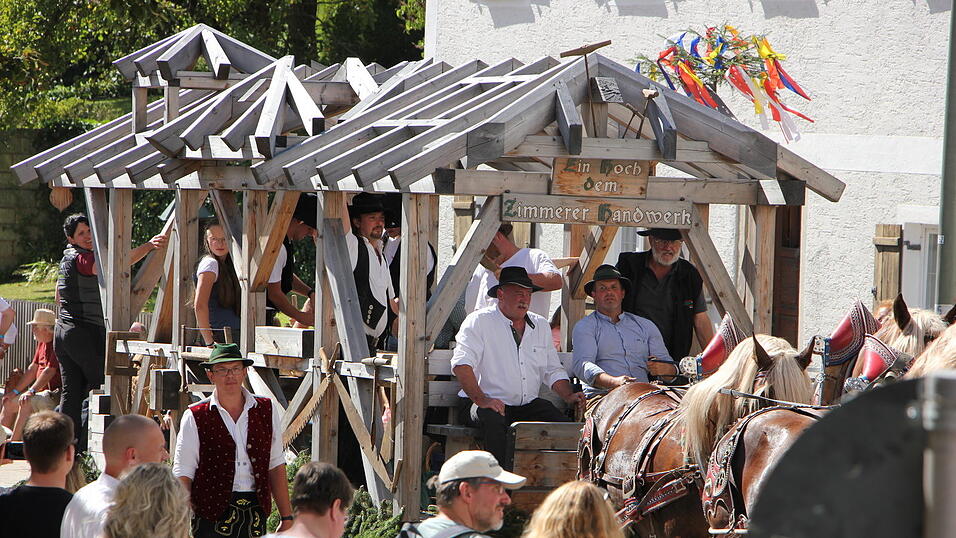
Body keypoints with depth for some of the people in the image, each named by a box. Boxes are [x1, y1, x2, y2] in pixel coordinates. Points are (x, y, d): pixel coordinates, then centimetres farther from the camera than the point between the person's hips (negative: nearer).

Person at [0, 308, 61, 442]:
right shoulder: (42, 343, 14)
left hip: (57, 395, -11)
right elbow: (33, 369, 19)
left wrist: (31, 391, -31)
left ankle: (14, 441, -28)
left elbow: (50, 371, -26)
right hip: (43, 392, 11)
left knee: (27, 403, -30)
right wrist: (15, 391, 15)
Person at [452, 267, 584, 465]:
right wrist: (481, 400, -27)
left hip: (528, 405, 5)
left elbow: (553, 371, 21)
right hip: (490, 403, -5)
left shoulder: (541, 326, 17)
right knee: (493, 420, -38)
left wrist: (569, 396, 1)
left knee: (563, 425, -21)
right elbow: (462, 365, -14)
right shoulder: (479, 321, -2)